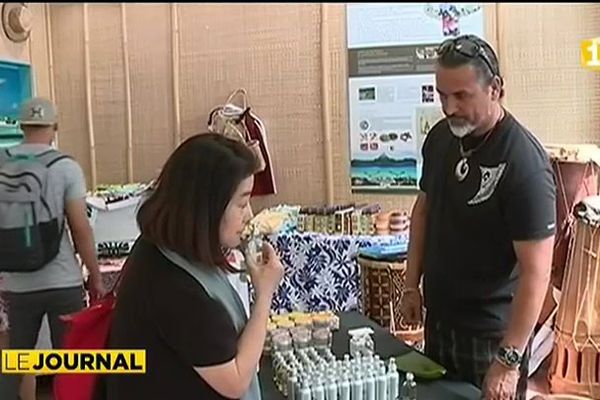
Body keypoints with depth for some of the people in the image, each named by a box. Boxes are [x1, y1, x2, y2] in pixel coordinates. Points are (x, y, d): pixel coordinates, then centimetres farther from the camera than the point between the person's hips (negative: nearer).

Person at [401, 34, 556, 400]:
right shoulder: (440, 137, -4)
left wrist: (508, 360, -24)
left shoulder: (524, 163, -24)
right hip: (438, 318, 7)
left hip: (490, 332, -6)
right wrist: (412, 284, 7)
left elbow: (536, 271, -24)